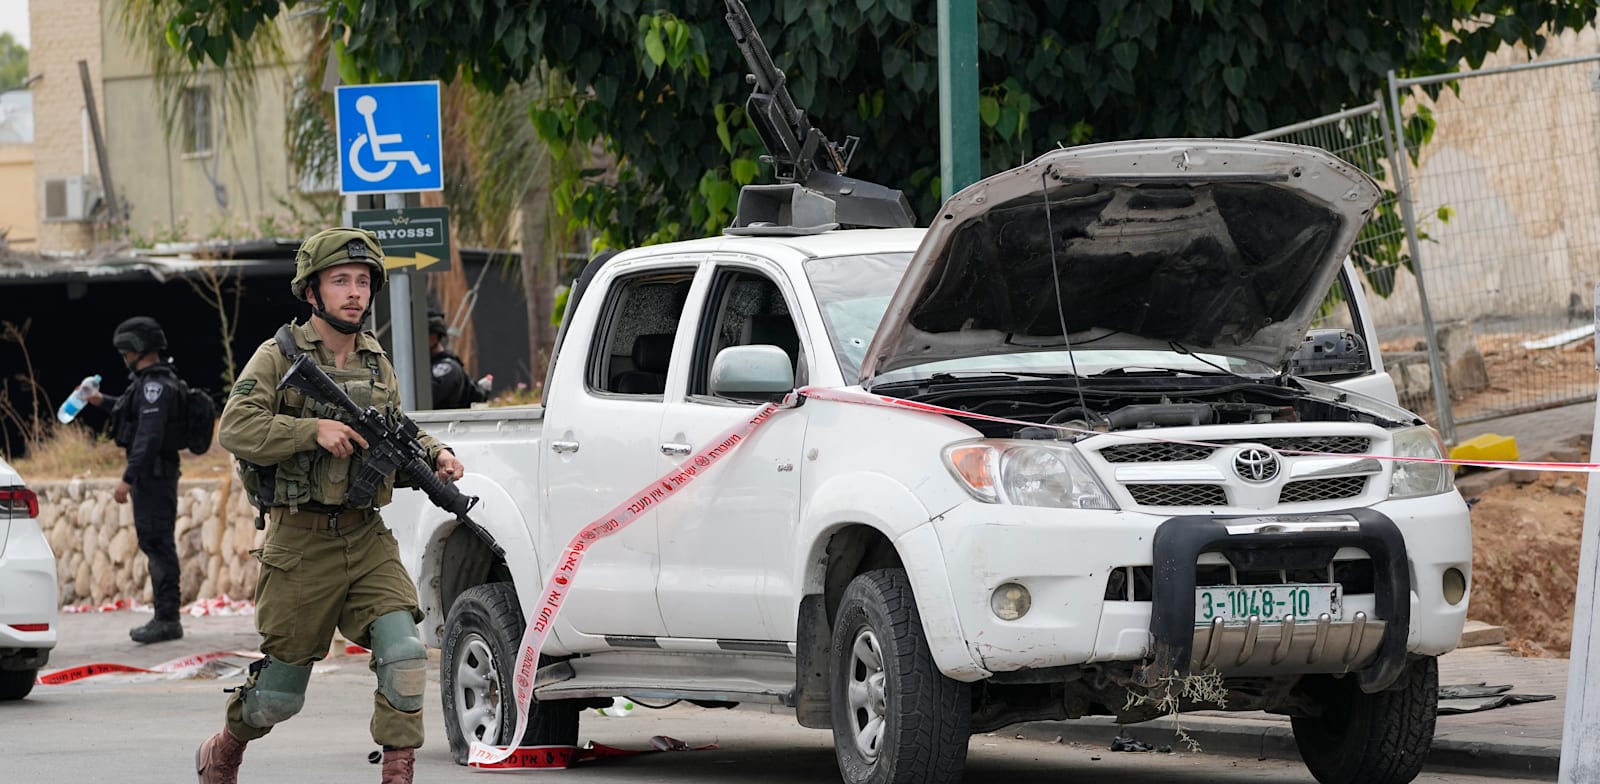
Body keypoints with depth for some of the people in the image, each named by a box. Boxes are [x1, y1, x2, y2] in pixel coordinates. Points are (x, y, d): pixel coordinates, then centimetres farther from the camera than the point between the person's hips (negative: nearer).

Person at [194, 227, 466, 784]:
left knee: (403, 653, -17)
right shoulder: (280, 357, -5)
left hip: (368, 541, 4)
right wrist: (313, 430, -25)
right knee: (281, 691, 6)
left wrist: (433, 454, 3)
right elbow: (236, 429, -16)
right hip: (300, 544, -4)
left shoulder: (377, 363, 11)